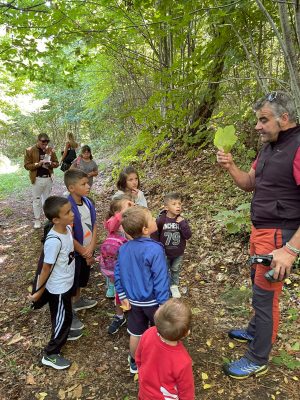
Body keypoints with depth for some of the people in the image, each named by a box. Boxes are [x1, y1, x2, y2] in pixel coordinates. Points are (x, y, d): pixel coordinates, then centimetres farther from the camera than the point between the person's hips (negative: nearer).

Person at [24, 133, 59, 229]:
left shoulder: (50, 150, 3)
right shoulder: (29, 150, -7)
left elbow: (56, 163, 9)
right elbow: (27, 165, -8)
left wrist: (51, 163, -13)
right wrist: (37, 164, -23)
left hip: (48, 178, 3)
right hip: (37, 179, -3)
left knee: (47, 199, 14)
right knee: (36, 199, 5)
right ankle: (37, 220, 14)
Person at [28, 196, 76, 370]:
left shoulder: (67, 228, -11)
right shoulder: (54, 241, -34)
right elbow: (46, 269, -23)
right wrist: (38, 292, -12)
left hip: (66, 284, 7)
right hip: (58, 288, -7)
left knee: (64, 316, 29)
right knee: (63, 319, 11)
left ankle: (62, 334, 55)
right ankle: (51, 355, 31)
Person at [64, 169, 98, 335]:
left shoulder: (88, 203, -7)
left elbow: (94, 226, -2)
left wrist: (91, 248, -13)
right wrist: (85, 253, -14)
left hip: (87, 250, 7)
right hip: (74, 253, -7)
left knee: (82, 278, 27)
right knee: (71, 282, 11)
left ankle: (78, 301, 51)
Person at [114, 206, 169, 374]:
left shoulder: (124, 248, -8)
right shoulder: (155, 249, -28)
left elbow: (118, 274, 0)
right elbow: (160, 280, -24)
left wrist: (123, 296, 10)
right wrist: (164, 304, -17)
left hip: (134, 300, 5)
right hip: (152, 301, -5)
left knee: (136, 333, 24)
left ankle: (134, 363, 43)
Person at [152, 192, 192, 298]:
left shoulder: (182, 221, -13)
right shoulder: (160, 220, -20)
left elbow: (188, 235, -19)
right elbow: (154, 236, -10)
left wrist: (182, 223, -29)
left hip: (178, 253, 2)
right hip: (164, 253, -2)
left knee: (175, 270, 23)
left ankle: (174, 286, 46)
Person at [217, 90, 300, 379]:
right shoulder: (268, 148, 8)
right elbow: (249, 184, 16)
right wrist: (230, 167, -3)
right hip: (259, 230, 9)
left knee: (265, 295, 3)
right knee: (258, 284, 22)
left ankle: (257, 360, 21)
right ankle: (255, 331, 45)